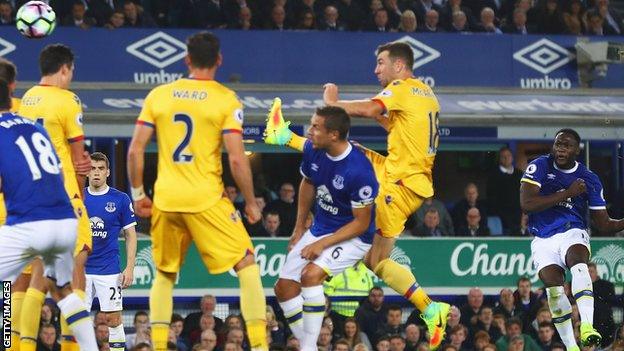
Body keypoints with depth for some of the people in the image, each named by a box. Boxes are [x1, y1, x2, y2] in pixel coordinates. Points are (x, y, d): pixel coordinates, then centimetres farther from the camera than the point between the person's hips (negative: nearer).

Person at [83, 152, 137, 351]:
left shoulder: (120, 199, -1)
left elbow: (131, 235, 3)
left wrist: (129, 268, -6)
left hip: (109, 271, -2)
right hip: (80, 270, 2)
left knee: (113, 320, -4)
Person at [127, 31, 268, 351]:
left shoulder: (158, 95, 6)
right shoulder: (226, 99, -4)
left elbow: (135, 151, 4)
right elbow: (237, 159, -9)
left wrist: (138, 195, 16)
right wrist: (251, 204, 3)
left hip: (165, 200, 3)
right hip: (206, 199, -3)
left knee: (164, 275, 19)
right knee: (247, 265, 6)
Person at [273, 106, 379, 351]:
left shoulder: (359, 171, -29)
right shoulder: (312, 150, -9)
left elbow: (361, 223, -20)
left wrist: (323, 244, -23)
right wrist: (299, 229, 15)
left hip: (352, 237, -8)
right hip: (319, 229, 8)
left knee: (311, 274, -29)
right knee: (284, 287, 0)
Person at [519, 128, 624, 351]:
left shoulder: (589, 179, 6)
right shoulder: (539, 166, 1)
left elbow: (604, 224, 10)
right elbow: (526, 203, -14)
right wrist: (568, 193, -14)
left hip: (572, 233, -1)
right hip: (543, 240, 1)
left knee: (579, 265, -33)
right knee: (554, 288, -18)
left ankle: (587, 327, -49)